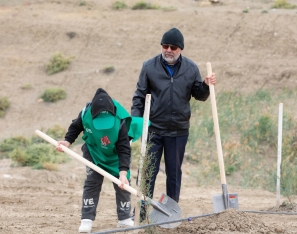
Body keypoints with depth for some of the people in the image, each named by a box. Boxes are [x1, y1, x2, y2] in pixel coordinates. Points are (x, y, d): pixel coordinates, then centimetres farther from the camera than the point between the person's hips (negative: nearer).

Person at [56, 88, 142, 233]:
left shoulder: (120, 121, -37)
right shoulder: (86, 114, -30)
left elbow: (124, 150, -35)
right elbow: (75, 127, -4)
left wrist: (123, 172, -43)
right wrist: (67, 142, -20)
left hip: (115, 155, -1)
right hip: (94, 153, 1)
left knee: (122, 184, -1)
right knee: (92, 182, -5)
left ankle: (124, 218, 11)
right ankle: (87, 219, -4)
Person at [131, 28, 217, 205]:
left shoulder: (191, 68, 2)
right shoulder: (149, 66, -3)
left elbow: (199, 96, 9)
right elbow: (140, 96, 1)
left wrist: (206, 86, -12)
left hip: (179, 130, 2)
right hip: (153, 129, -1)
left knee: (174, 172, 10)